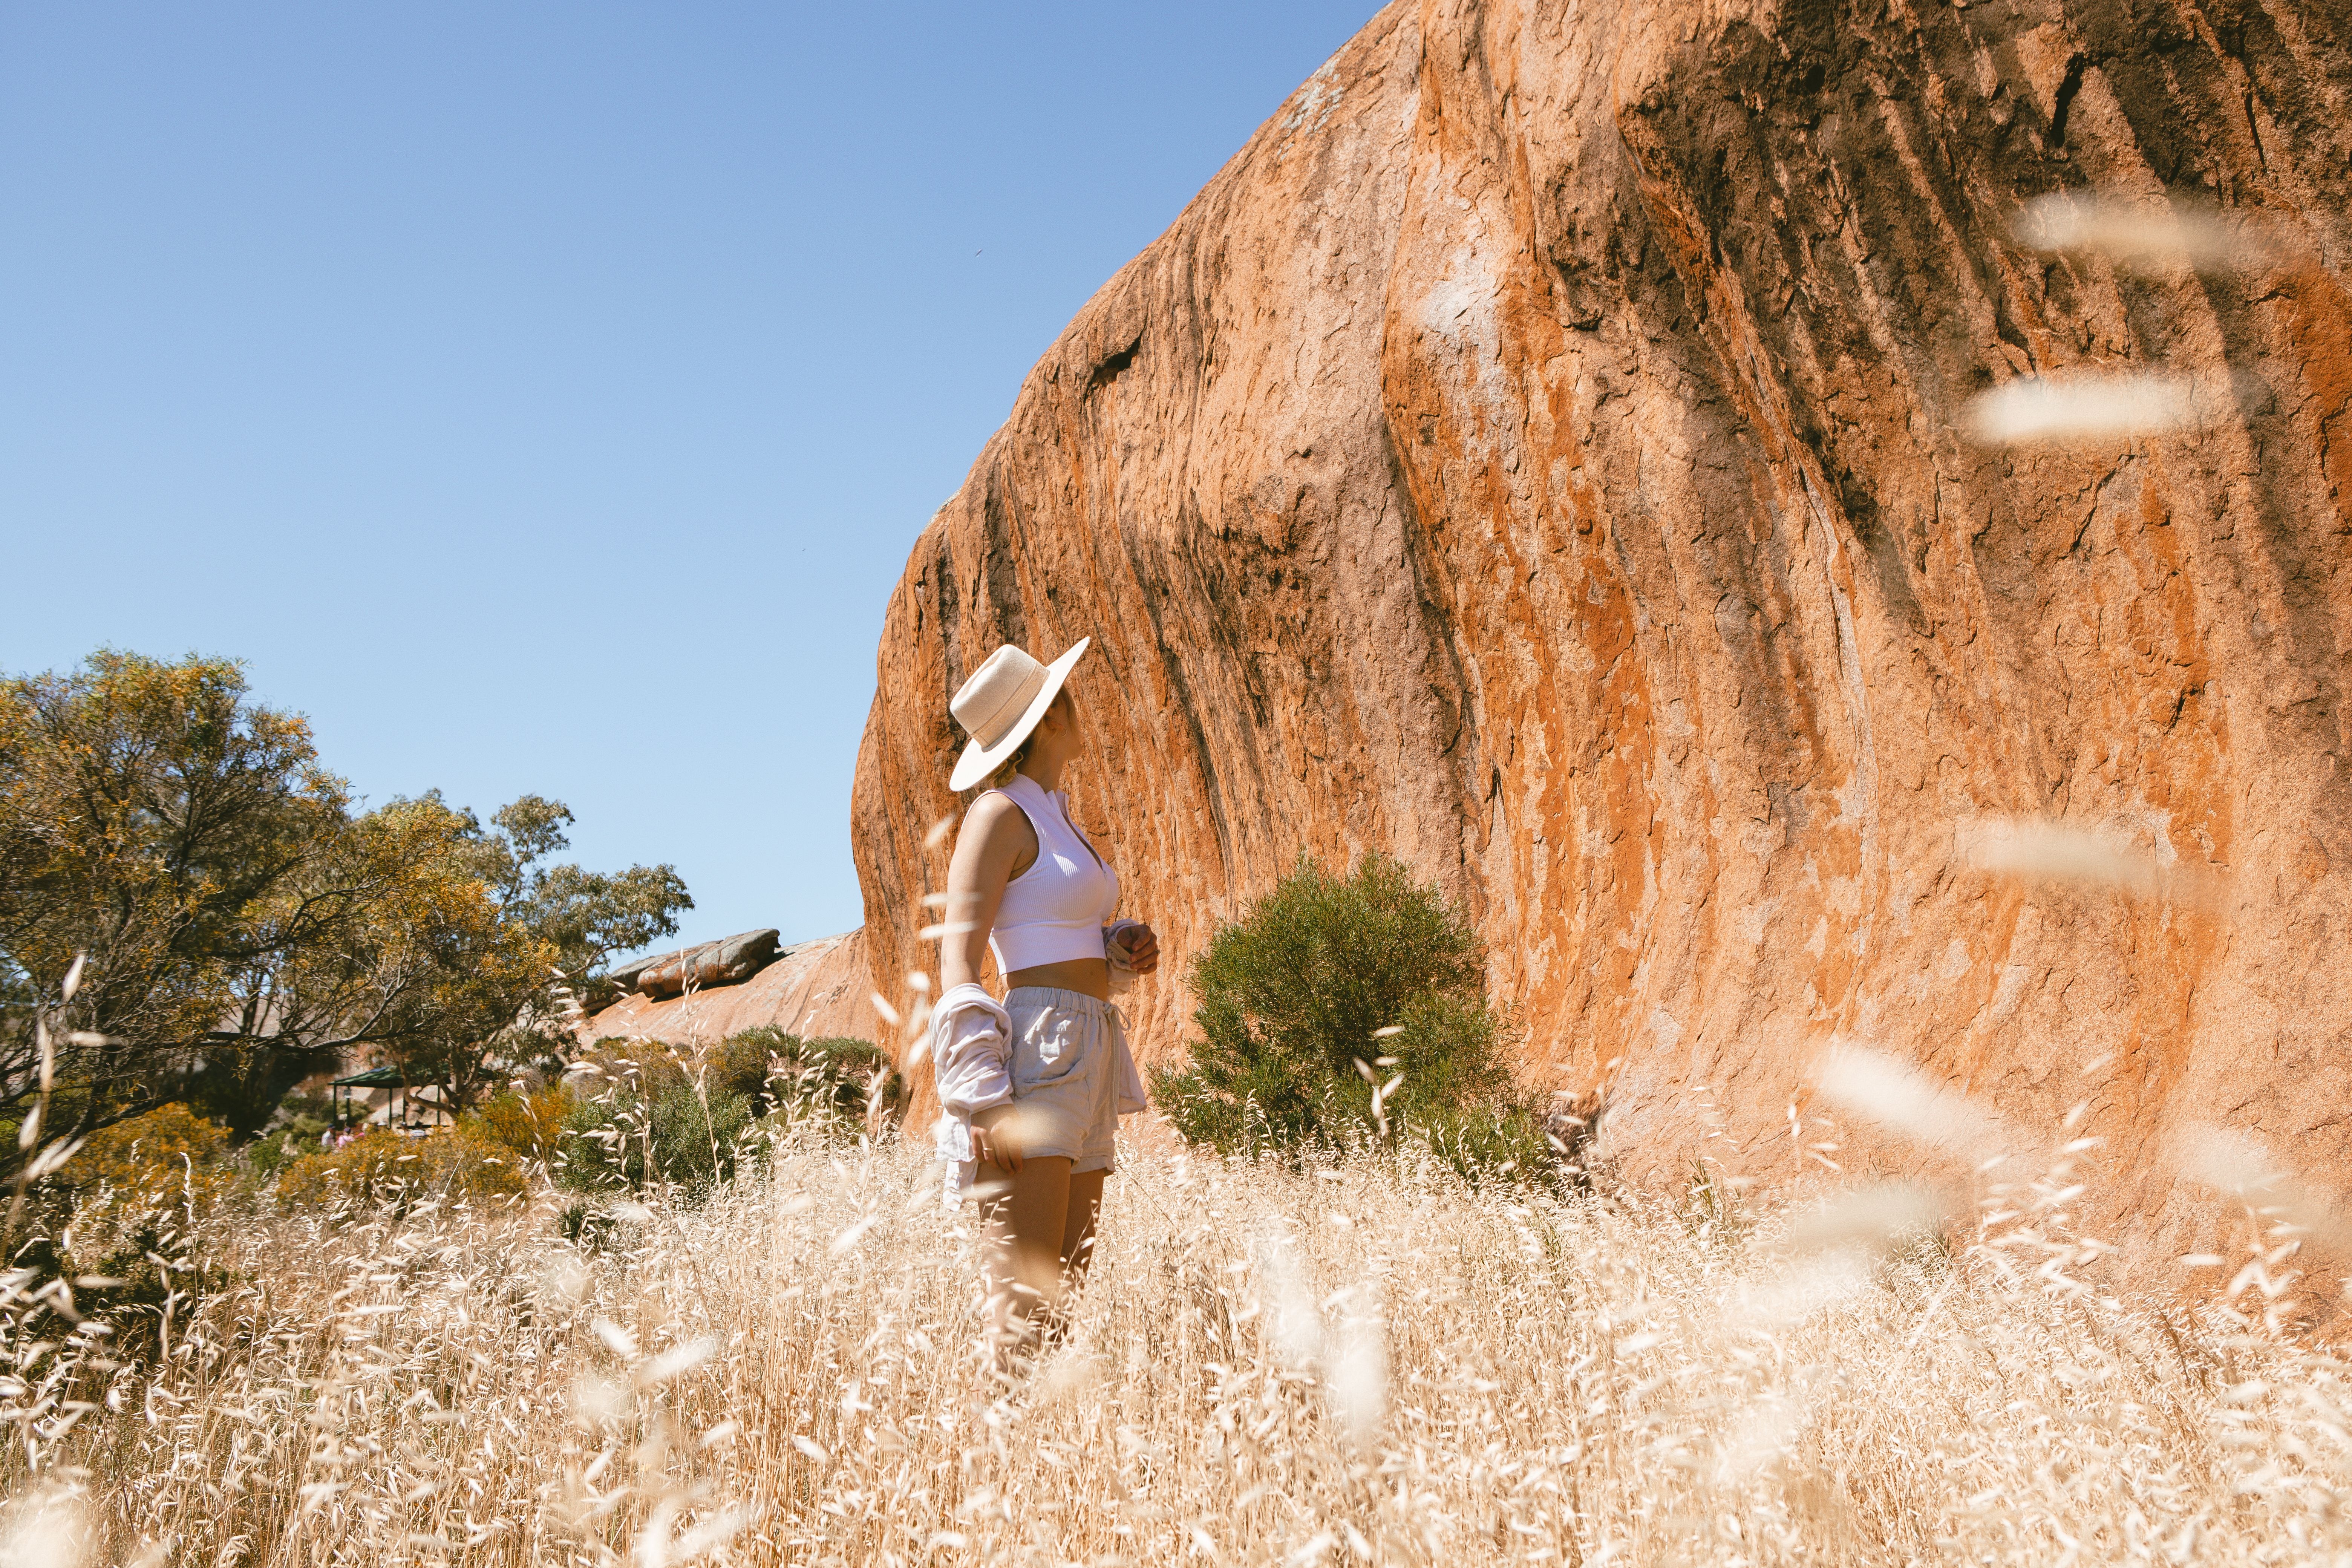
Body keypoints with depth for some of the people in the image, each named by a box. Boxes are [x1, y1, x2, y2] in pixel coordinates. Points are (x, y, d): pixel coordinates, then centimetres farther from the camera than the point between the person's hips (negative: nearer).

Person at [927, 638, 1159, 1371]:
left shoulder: (1054, 817, 19)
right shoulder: (999, 814, -6)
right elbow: (957, 962, -13)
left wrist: (1126, 948, 8)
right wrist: (982, 1102, -22)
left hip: (1085, 1062, 9)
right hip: (1034, 1057, -9)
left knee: (1067, 1293, 9)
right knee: (1026, 1308, -12)